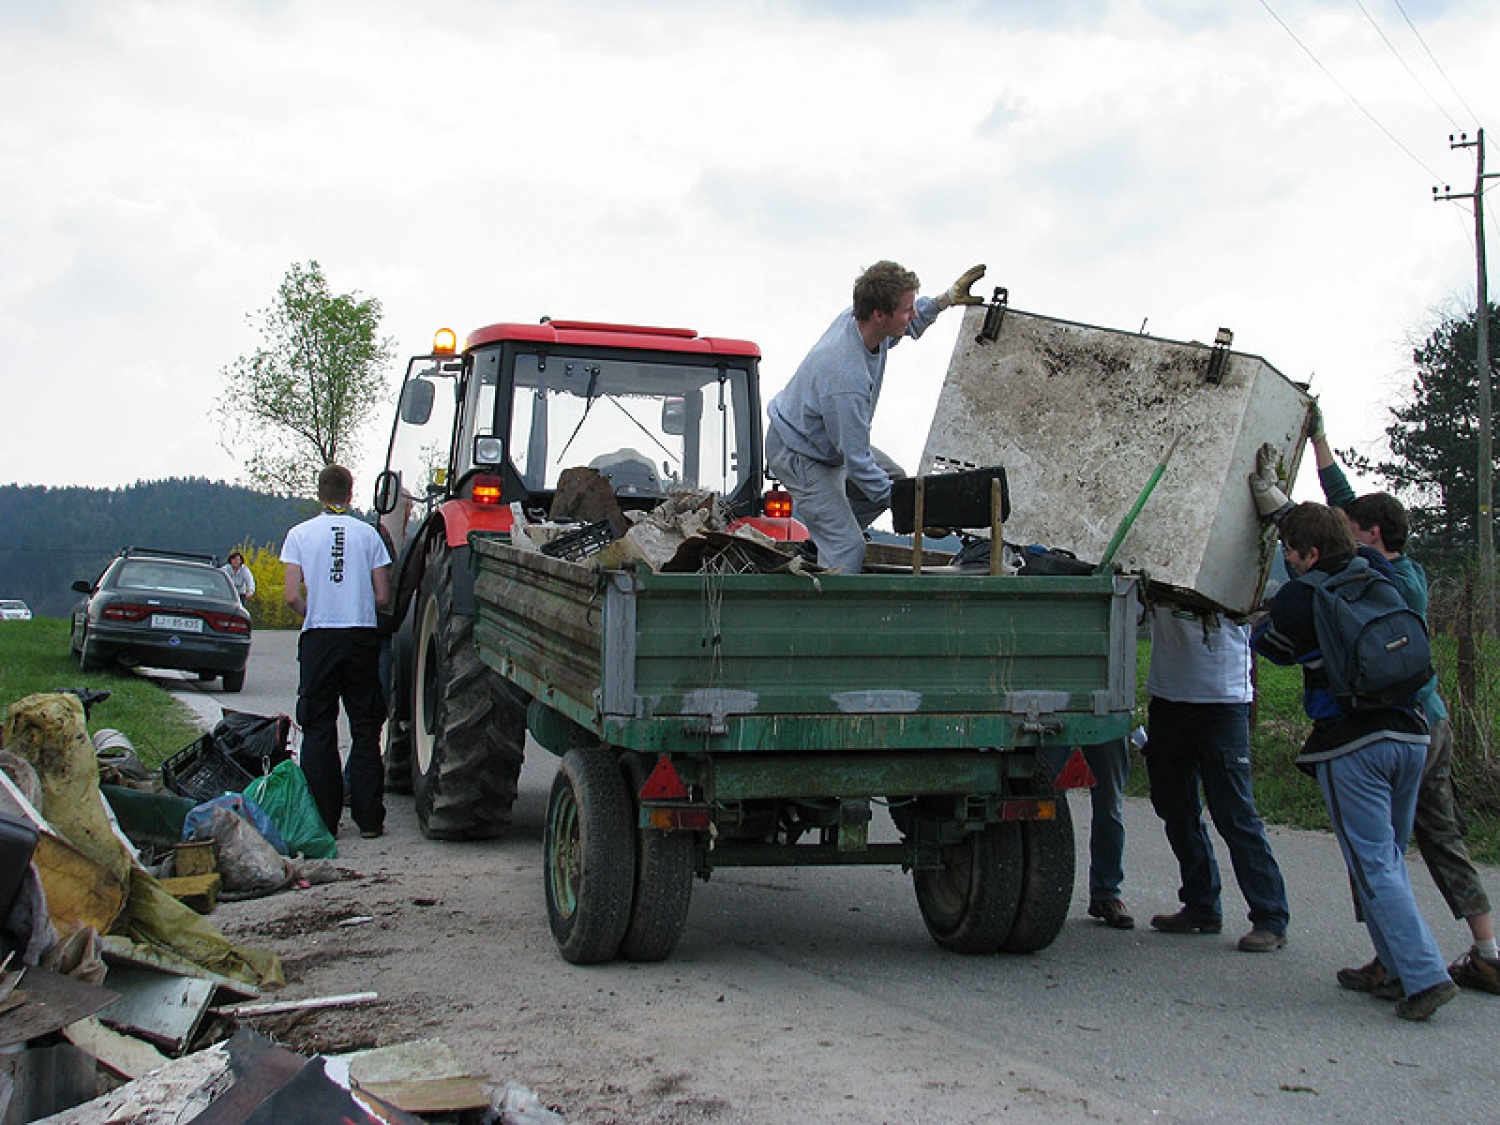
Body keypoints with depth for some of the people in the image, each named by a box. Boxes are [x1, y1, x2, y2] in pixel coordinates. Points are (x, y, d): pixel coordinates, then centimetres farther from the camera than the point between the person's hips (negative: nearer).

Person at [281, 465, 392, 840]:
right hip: (362, 639, 1)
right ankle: (369, 818, 5)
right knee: (365, 729, 6)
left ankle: (324, 819, 3)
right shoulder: (368, 534, 3)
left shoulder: (300, 534, 1)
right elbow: (383, 597, 1)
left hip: (318, 638, -1)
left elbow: (292, 597, -5)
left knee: (318, 730, 5)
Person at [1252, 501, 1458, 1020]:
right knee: (1390, 859, 17)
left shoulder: (1298, 598, -6)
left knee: (1374, 866, -3)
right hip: (1410, 735, 6)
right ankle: (1395, 967, 18)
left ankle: (1425, 976, -10)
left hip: (1352, 747, -6)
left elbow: (1272, 645, 11)